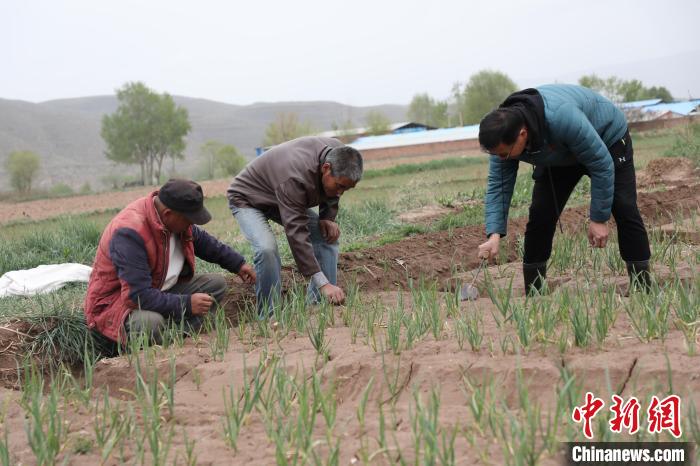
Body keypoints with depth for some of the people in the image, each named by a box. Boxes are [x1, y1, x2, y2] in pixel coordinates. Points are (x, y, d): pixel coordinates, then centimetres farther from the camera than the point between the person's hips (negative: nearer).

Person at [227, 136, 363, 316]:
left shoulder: (337, 154, -19)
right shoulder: (295, 177, -42)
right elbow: (296, 234, -44)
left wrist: (327, 217, -14)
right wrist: (322, 283, -47)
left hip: (285, 199, 8)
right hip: (248, 198, -7)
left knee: (327, 236, -7)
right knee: (267, 248, -32)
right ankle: (269, 316, -20)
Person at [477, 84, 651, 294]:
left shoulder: (563, 119, -46)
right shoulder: (504, 134, -27)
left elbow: (602, 165, -35)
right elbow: (498, 184, -20)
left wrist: (599, 219, -30)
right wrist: (494, 235, -32)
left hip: (607, 140, -4)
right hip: (559, 155, 5)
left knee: (625, 210, -14)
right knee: (540, 214, -9)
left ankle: (643, 291, -6)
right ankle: (532, 295, -1)